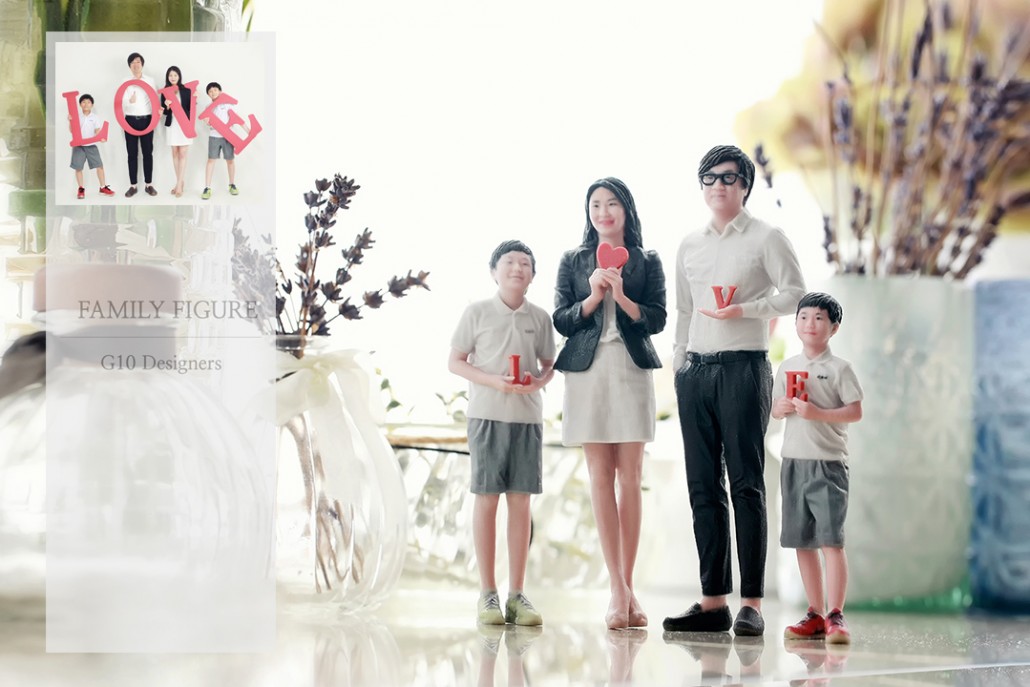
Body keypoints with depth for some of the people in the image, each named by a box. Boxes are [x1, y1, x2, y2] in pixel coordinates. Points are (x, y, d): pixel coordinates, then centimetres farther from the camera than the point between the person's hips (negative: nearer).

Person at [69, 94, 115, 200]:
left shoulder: (94, 117, 0)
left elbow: (97, 131, -4)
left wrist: (100, 137, -24)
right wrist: (71, 121, -19)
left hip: (91, 145, 0)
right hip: (78, 145, 0)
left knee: (99, 165, -3)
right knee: (78, 167, 1)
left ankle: (103, 187, 7)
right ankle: (81, 188, 13)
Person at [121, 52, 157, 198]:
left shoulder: (150, 81, 6)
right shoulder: (125, 82, 5)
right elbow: (121, 102, -2)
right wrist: (130, 101, -25)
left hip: (146, 120, 0)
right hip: (131, 120, 0)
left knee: (148, 153, 3)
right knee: (132, 154, 2)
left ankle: (148, 185, 9)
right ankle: (133, 186, 5)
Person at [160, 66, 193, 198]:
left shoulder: (186, 90, -4)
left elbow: (191, 108, -2)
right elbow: (164, 111, 5)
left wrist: (194, 99, -20)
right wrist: (166, 106, -16)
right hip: (172, 124, 3)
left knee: (182, 154, -4)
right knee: (175, 154, 7)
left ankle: (179, 185, -3)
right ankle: (181, 183, 14)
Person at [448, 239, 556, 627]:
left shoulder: (539, 318, 8)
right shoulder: (477, 313, 0)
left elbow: (549, 363, 15)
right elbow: (455, 361, 2)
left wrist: (539, 381, -8)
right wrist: (493, 381, -13)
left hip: (528, 416, 3)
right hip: (487, 415, -3)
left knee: (520, 501, 3)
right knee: (486, 499, -2)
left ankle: (517, 594, 8)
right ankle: (488, 594, 3)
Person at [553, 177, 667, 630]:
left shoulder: (647, 263, 10)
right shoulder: (573, 262, 12)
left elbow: (657, 320, 2)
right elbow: (561, 321, 6)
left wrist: (622, 297, -13)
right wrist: (593, 297, -10)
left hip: (632, 371, 0)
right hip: (588, 371, 0)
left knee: (630, 477, -3)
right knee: (600, 477, -4)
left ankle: (625, 586, 2)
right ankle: (619, 591, -5)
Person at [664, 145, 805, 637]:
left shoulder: (765, 238, 2)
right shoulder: (689, 246, 17)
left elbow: (794, 294, -3)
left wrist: (744, 310, -14)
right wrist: (679, 366, 14)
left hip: (744, 368, -5)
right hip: (696, 370, 5)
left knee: (746, 482, -8)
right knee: (703, 485, 4)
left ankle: (752, 602, -8)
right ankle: (713, 600, 6)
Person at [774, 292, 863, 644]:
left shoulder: (839, 368, -3)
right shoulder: (787, 367, 13)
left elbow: (855, 412, -7)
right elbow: (775, 407, 19)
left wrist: (818, 413, -19)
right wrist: (781, 407, -4)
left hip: (828, 463, -6)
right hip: (794, 461, 6)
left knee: (831, 539, -12)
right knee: (802, 541, 8)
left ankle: (836, 616, -13)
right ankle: (815, 614, 15)